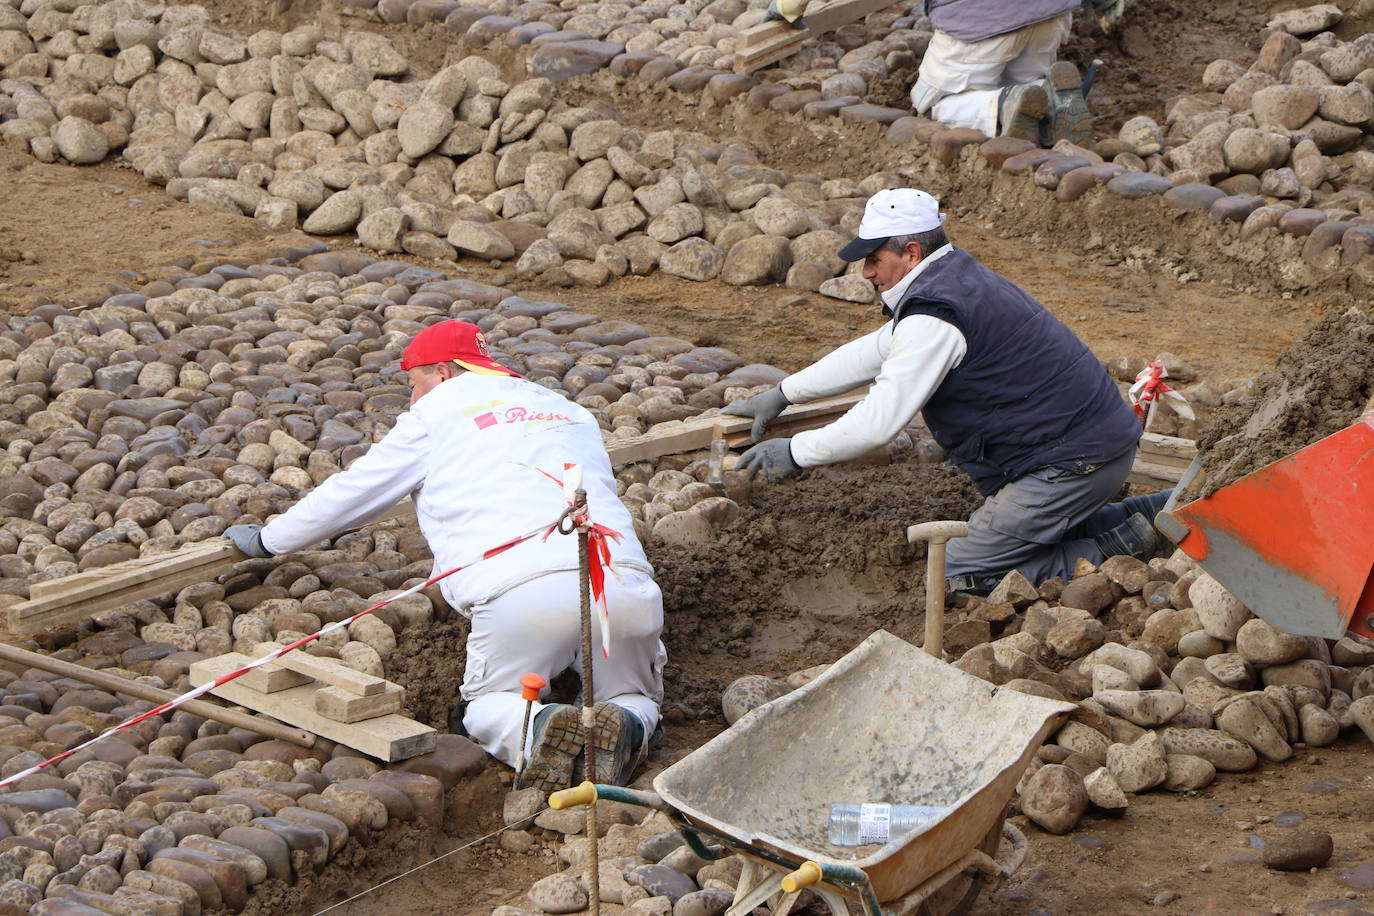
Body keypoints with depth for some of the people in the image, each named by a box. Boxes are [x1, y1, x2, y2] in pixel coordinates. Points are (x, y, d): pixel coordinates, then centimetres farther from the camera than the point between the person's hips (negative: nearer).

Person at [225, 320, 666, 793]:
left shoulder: (436, 415, 18)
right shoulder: (572, 413, 33)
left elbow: (351, 493, 22)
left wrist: (267, 538, 38)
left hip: (519, 589, -3)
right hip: (623, 577, 4)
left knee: (487, 705, 19)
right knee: (633, 697, 24)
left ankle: (540, 730, -16)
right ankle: (625, 723, -13)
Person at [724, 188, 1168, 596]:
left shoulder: (933, 316, -19)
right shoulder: (957, 276, 14)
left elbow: (879, 421, -19)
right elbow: (870, 353, 24)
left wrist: (794, 452, -7)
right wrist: (781, 395, 26)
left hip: (1072, 461, -10)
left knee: (960, 574, -3)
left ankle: (1116, 553, -7)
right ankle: (1150, 515, 17)